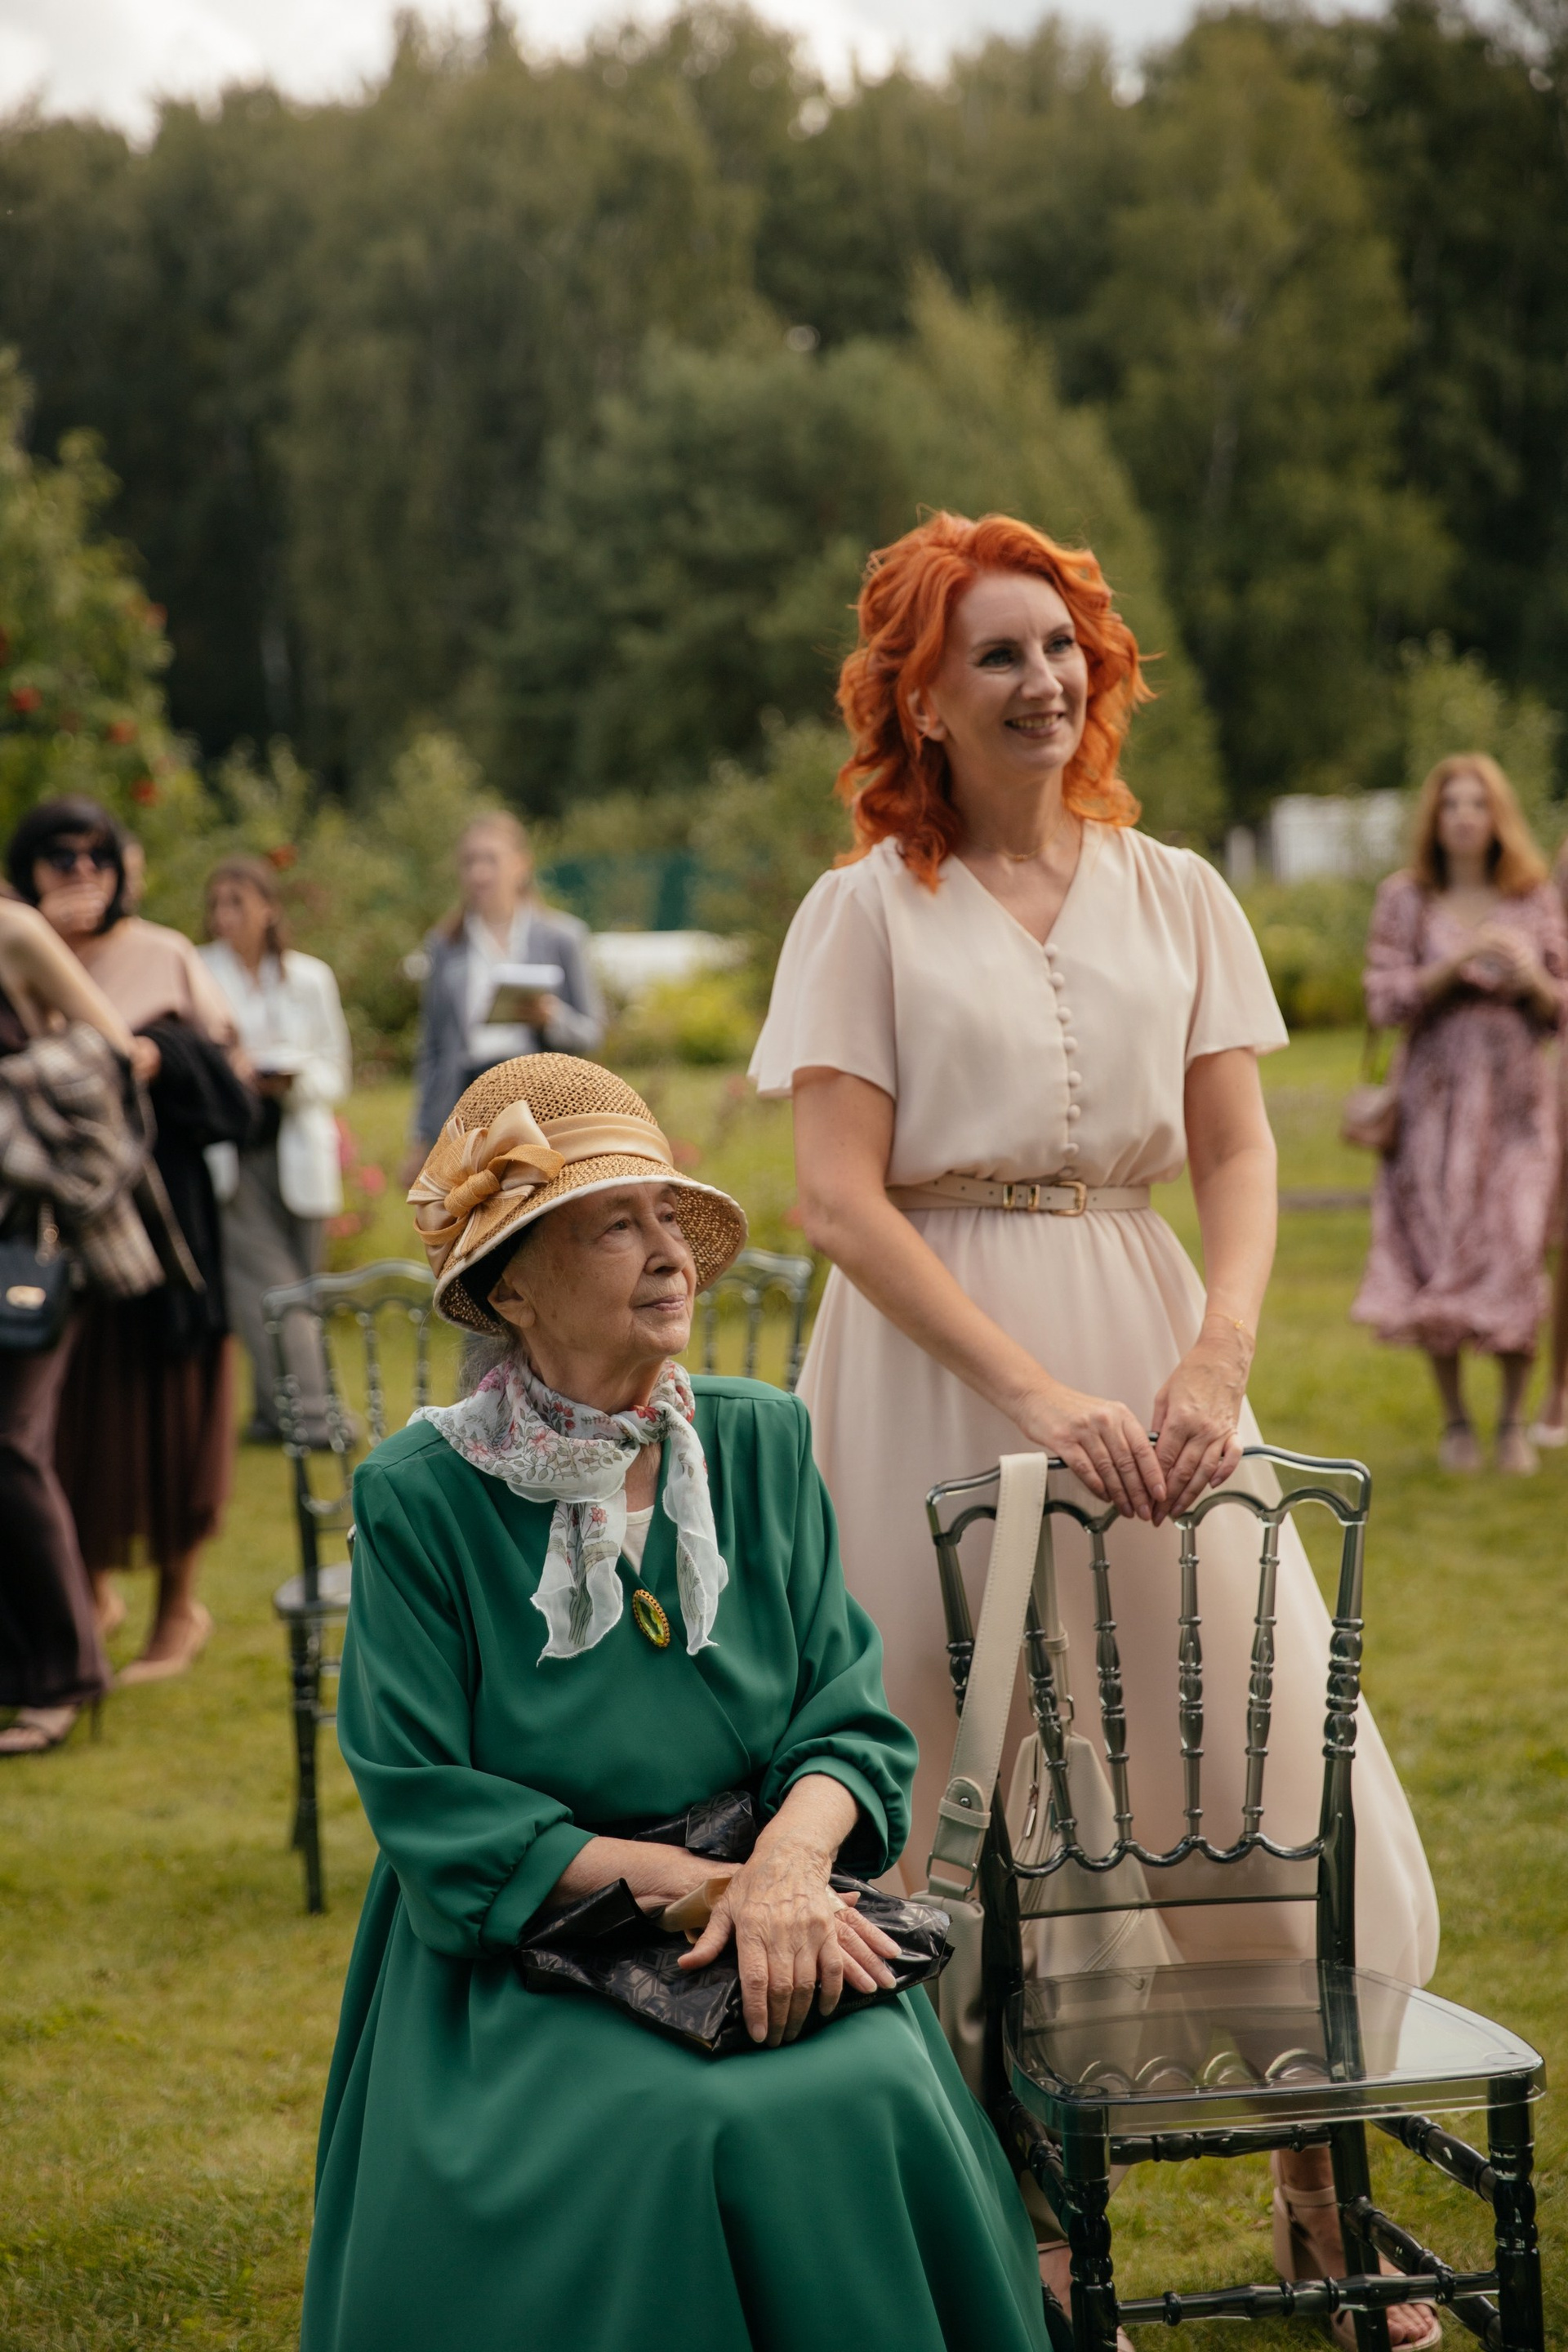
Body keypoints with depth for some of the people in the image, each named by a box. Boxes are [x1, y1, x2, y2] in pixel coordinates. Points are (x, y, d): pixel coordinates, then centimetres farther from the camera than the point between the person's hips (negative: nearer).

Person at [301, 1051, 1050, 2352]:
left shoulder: (761, 1444, 6)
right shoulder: (422, 1494, -5)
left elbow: (852, 1720, 2)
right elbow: (430, 1816, -8)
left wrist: (790, 1856, -20)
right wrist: (681, 1874, -16)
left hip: (764, 1941, 3)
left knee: (871, 2098, -26)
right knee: (676, 2137, -30)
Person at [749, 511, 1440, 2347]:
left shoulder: (1173, 894, 9)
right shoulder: (869, 908, -1)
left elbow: (1238, 1154, 6)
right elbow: (841, 1199, -8)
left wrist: (1218, 1355, -12)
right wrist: (1036, 1393, -17)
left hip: (1142, 1337, 3)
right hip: (941, 1360, -3)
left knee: (1256, 1740, 2)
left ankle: (1321, 2176, 18)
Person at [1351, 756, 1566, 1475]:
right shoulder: (1406, 899, 2)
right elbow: (1384, 1002, -5)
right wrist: (1459, 961, -16)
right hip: (1436, 1099, 0)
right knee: (1440, 1262, -2)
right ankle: (1454, 1418, 13)